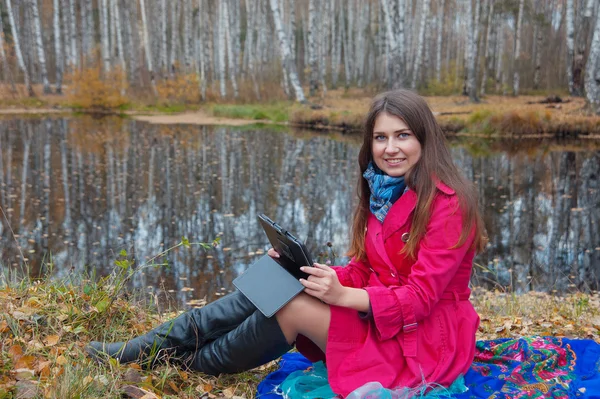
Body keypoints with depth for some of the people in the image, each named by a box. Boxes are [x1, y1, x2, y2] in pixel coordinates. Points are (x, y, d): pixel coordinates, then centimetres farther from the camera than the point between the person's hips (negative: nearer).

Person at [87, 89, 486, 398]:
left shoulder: (448, 204, -18)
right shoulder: (383, 191, 6)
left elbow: (419, 297, -21)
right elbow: (363, 270, 7)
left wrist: (342, 295, -32)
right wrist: (304, 269, -9)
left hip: (426, 339, -7)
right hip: (378, 314, 7)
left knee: (292, 306, -22)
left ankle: (195, 363, 3)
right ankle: (135, 350, -7)